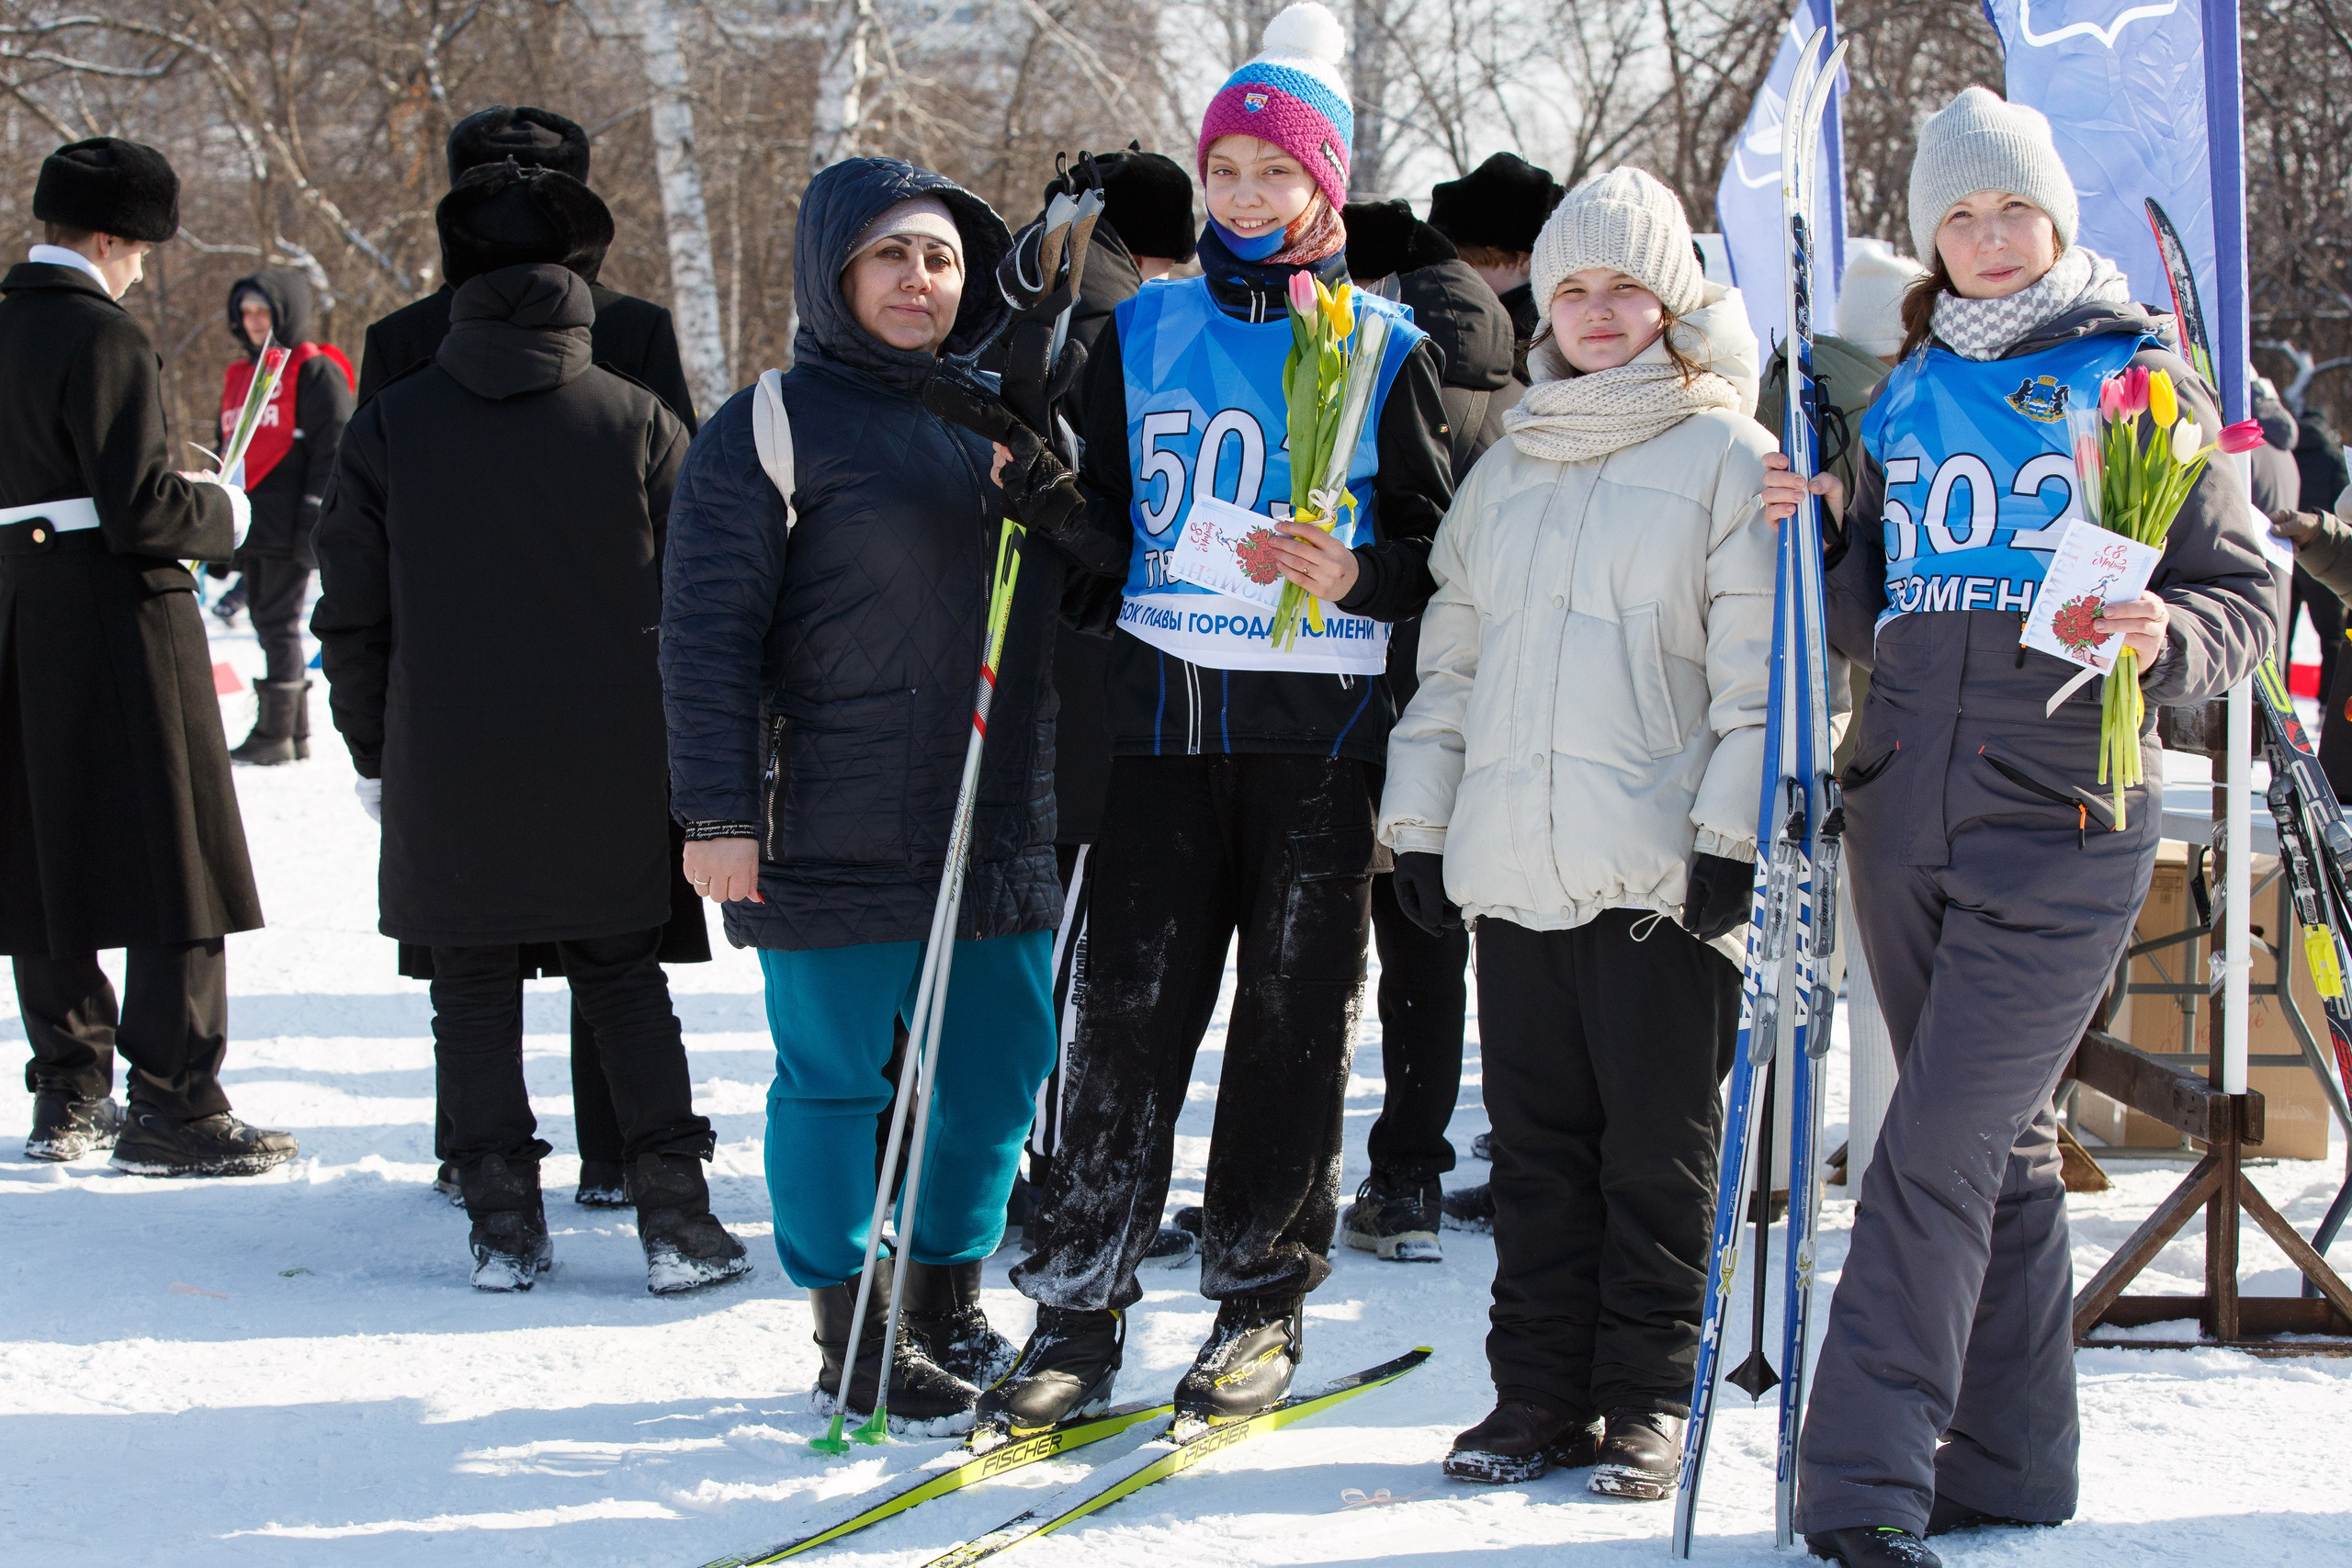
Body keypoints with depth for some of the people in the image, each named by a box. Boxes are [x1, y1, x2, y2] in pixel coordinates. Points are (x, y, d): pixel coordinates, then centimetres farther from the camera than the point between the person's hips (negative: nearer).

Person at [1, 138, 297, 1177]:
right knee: (174, 864, -3)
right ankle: (172, 1109, -4)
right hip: (119, 625, -8)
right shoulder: (105, 339, -14)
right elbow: (140, 507, -20)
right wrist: (221, 514, -1)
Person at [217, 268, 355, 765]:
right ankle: (295, 732, 16)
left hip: (288, 528, -8)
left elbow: (331, 450, -10)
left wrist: (314, 519, -16)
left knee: (280, 623, -7)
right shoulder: (239, 375, 19)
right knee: (267, 623, 10)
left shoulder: (316, 371, -5)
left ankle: (277, 733, -3)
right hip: (247, 525, 8)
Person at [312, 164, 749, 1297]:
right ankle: (674, 1216, 5)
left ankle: (503, 1223, 9)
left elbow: (351, 615, 2)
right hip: (607, 768, 1)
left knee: (473, 989, 10)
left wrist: (374, 756, 12)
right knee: (622, 976, 11)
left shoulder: (390, 425, -2)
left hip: (447, 773, 0)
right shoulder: (635, 420, -3)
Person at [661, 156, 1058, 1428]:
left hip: (1000, 828, 6)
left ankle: (946, 1300, 28)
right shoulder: (769, 427, -5)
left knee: (999, 1072, 10)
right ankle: (854, 1337, 13)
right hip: (835, 833, -6)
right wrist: (718, 813, -11)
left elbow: (1074, 597, 23)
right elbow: (706, 636, -7)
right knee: (835, 1080, 1)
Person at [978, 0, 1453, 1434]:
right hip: (1167, 711, 2)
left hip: (1321, 724, -2)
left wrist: (1360, 578, -15)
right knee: (1131, 1006, -2)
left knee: (1296, 1016, 3)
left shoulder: (1383, 348, 4)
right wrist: (1047, 493, -7)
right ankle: (1078, 1315, 2)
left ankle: (1263, 1301, 16)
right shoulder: (1145, 332, 11)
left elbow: (1440, 550, 5)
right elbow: (1117, 531, 13)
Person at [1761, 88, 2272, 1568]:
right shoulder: (1909, 395, 13)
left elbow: (2243, 594, -1)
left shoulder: (2144, 380, 0)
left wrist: (2168, 638, -22)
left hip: (2063, 832, -5)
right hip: (1908, 818, 5)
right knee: (2003, 1146, 13)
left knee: (1938, 1152, -11)